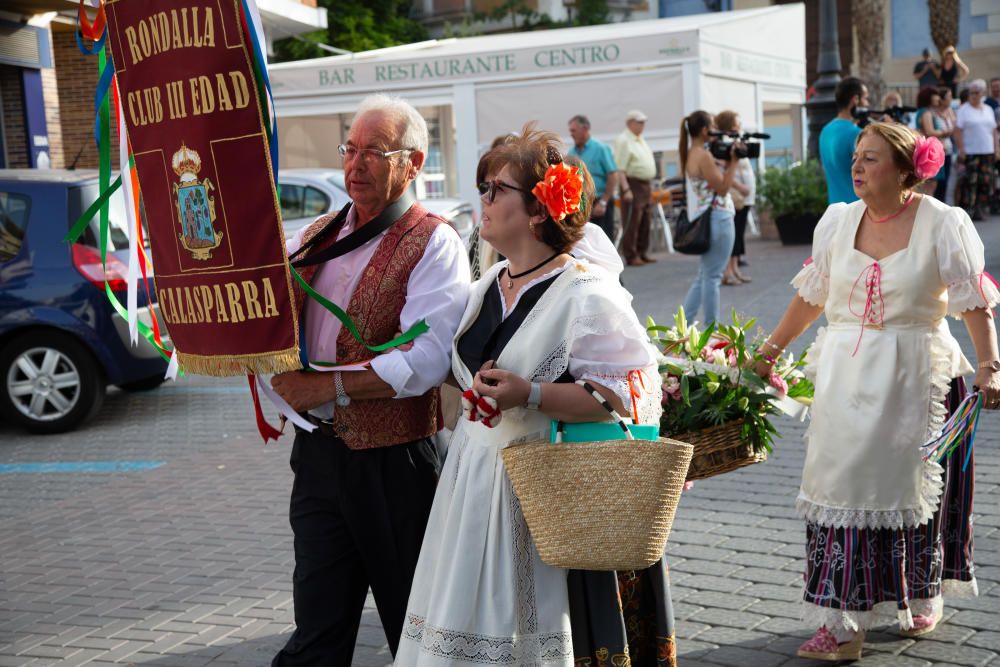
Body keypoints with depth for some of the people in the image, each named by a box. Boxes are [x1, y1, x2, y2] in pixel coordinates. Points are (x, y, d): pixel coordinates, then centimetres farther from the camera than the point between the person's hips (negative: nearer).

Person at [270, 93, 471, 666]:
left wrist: (327, 387, -21)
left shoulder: (433, 245, -9)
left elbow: (424, 363, -22)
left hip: (394, 464, -5)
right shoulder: (317, 237, 11)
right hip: (319, 456, 6)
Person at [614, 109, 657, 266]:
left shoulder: (640, 140, 18)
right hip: (633, 184, -9)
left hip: (646, 185, 9)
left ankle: (642, 253, 18)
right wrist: (626, 189, -24)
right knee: (632, 222, -7)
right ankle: (631, 256, -3)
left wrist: (650, 185, 19)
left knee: (645, 221, 10)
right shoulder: (623, 141, -11)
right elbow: (619, 169, -18)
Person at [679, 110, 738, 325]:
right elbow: (723, 188, -15)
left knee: (704, 275, 16)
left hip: (704, 220, 10)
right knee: (712, 276, -3)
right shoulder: (703, 156, -16)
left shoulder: (691, 155, 13)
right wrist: (733, 161, -10)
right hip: (717, 220, -10)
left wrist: (726, 160, 10)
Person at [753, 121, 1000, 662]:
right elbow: (811, 297, 13)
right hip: (845, 376, 3)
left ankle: (922, 600, 33)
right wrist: (771, 349, 14)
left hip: (913, 379, -3)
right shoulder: (838, 221, 4)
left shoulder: (942, 224, -6)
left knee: (910, 486, 8)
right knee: (840, 485, -2)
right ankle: (842, 623, 3)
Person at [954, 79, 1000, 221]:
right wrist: (961, 150, -15)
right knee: (970, 182, -10)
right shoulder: (963, 110, -1)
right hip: (970, 152, -5)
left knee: (986, 182, 3)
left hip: (987, 152, 5)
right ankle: (967, 210, -7)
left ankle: (981, 209, 9)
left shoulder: (988, 110, 16)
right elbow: (958, 131, -8)